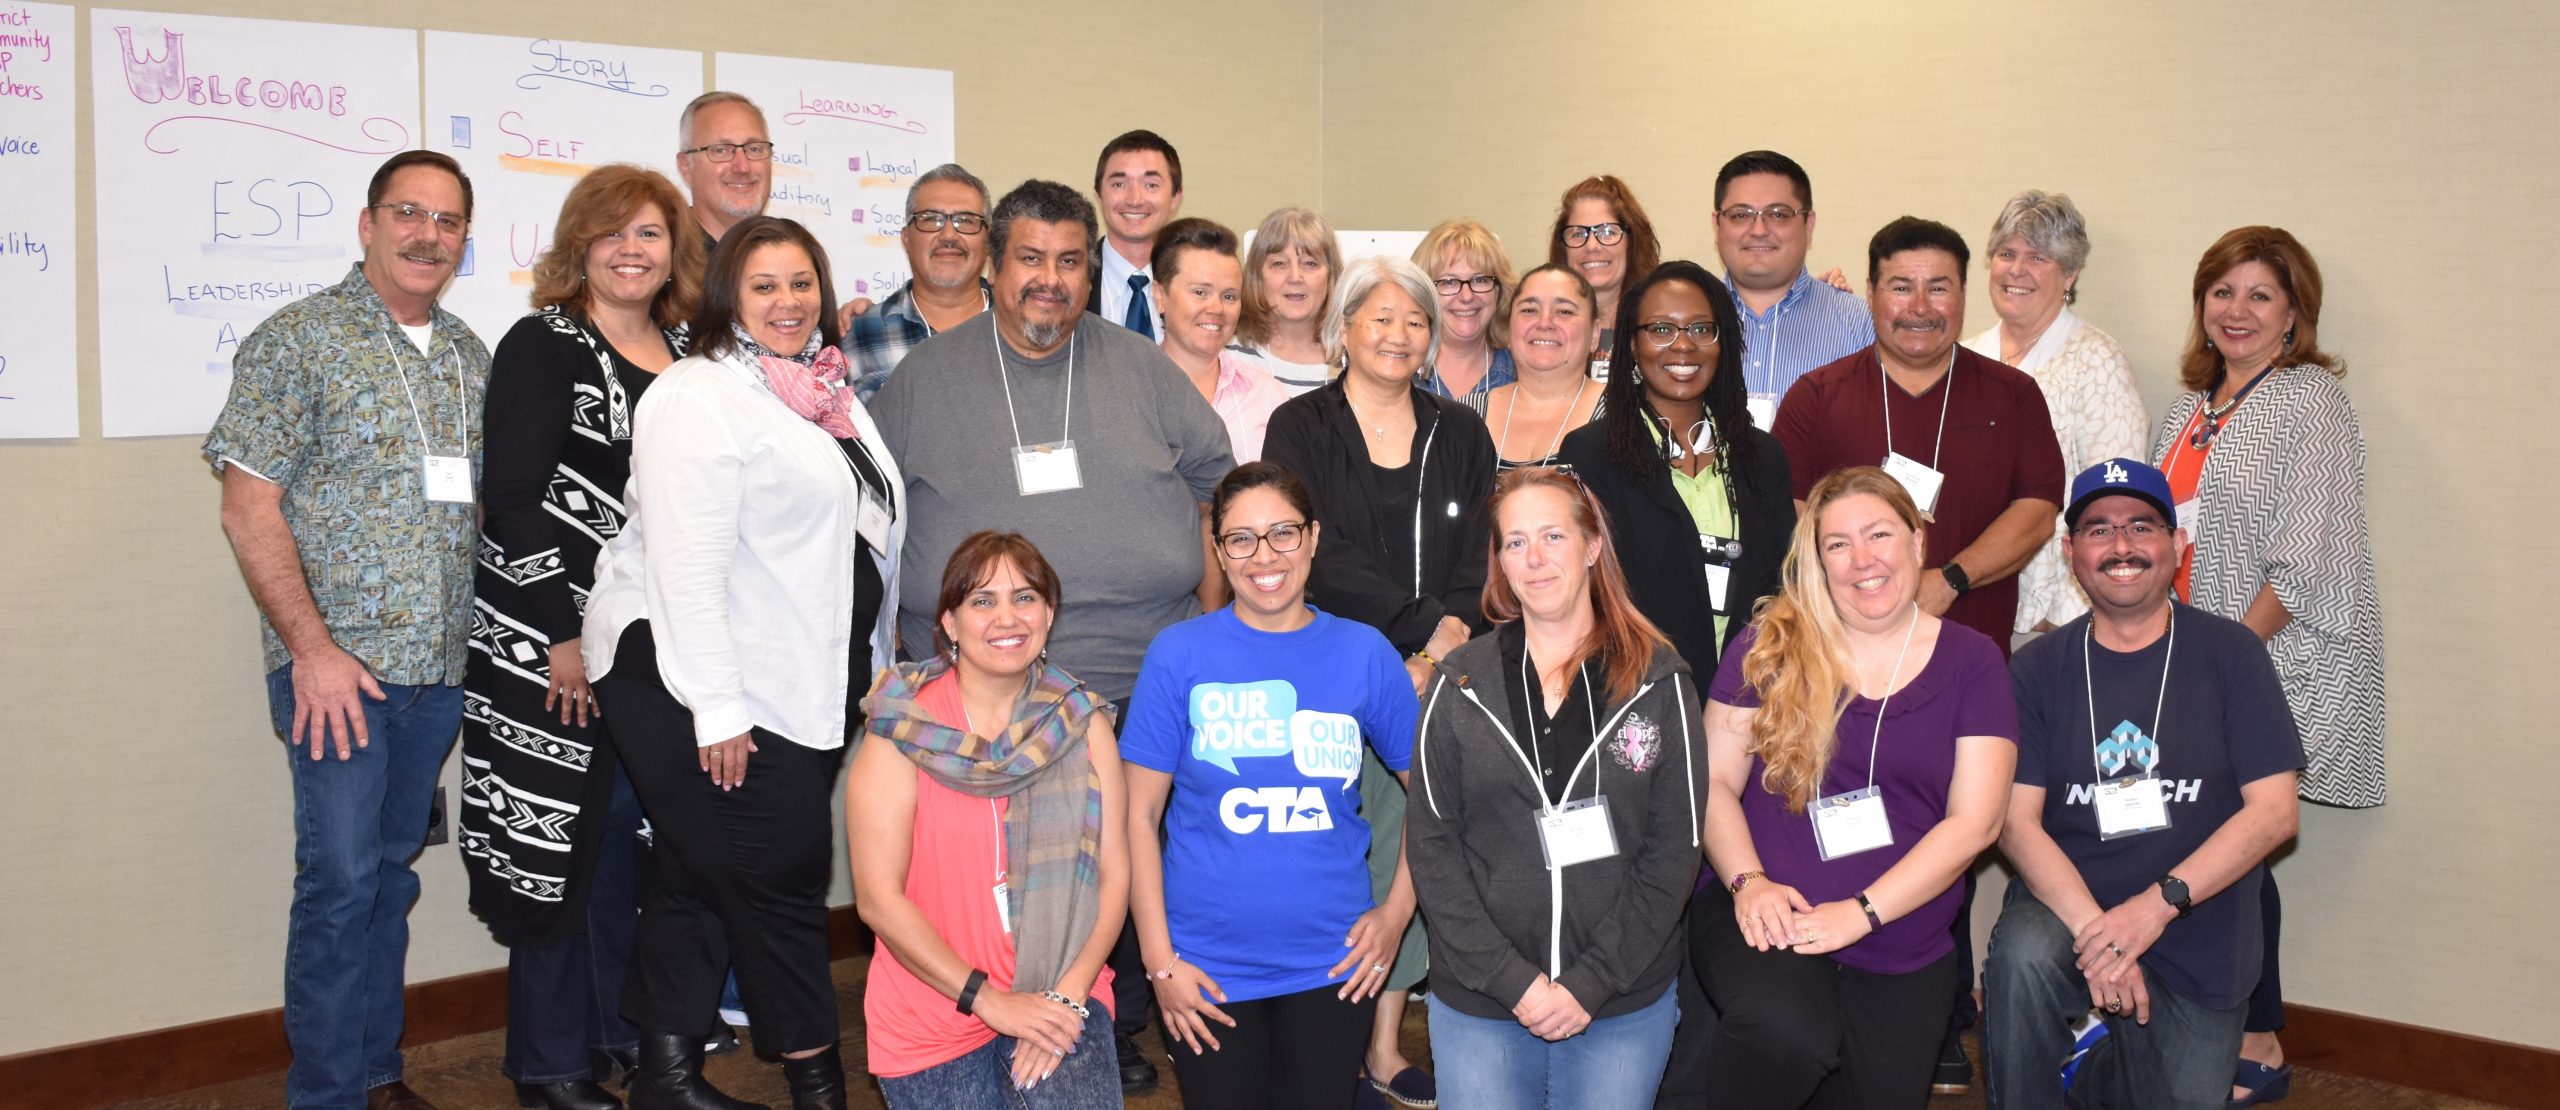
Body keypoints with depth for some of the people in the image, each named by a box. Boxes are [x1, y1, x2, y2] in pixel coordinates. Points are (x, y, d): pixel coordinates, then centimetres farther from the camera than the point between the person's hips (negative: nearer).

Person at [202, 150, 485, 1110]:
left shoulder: (470, 356, 12)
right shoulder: (297, 341, -6)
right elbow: (249, 508, -10)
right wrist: (312, 646, -15)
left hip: (440, 669, 6)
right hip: (339, 667, -5)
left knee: (392, 872, 14)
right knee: (341, 878, -4)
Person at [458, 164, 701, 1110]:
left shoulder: (686, 351, 12)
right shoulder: (542, 345, -6)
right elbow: (515, 498, -13)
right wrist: (560, 636, -17)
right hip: (557, 647, -6)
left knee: (635, 832, 12)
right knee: (558, 840, 1)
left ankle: (623, 1030, 27)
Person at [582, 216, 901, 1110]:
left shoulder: (826, 392, 15)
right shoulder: (700, 398, -12)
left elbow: (864, 535, 23)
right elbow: (687, 565, -19)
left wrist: (871, 672, 21)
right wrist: (716, 708, -22)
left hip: (810, 690, 8)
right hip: (705, 688, -8)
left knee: (698, 876, 13)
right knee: (780, 878, -2)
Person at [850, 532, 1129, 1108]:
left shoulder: (1083, 723, 3)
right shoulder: (901, 733, -7)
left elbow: (1113, 873, 0)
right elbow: (879, 898, -10)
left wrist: (1068, 994, -13)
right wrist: (987, 998, -13)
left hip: (1062, 999, 1)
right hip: (933, 1013, 0)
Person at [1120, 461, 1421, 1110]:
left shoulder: (1364, 653, -1)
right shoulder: (1180, 654, -6)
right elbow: (1140, 816, -4)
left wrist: (1399, 909, 0)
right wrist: (1159, 960, -7)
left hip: (1333, 963, 1)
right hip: (1209, 970, -1)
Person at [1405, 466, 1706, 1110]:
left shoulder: (1659, 681, -1)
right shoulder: (1461, 683, 1)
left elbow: (1674, 850, -3)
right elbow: (1433, 848, -2)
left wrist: (1589, 984, -11)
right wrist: (1514, 981, -11)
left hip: (1625, 1004, 0)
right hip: (1479, 1003, 1)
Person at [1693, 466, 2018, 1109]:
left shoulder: (1971, 662, 4)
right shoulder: (1769, 648, 3)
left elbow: (1974, 821, -4)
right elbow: (1714, 781, 2)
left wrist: (1860, 912, -14)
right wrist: (1748, 882, -16)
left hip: (1904, 958, 2)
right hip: (1771, 921, -2)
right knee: (1787, 1033, -31)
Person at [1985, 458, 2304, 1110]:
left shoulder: (2230, 654, -2)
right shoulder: (2038, 670, -1)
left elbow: (2274, 811, -8)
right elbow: (2016, 820, -8)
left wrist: (2159, 902, -20)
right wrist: (2094, 929, -24)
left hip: (2197, 948, 1)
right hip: (2069, 908, -1)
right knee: (2021, 955, -33)